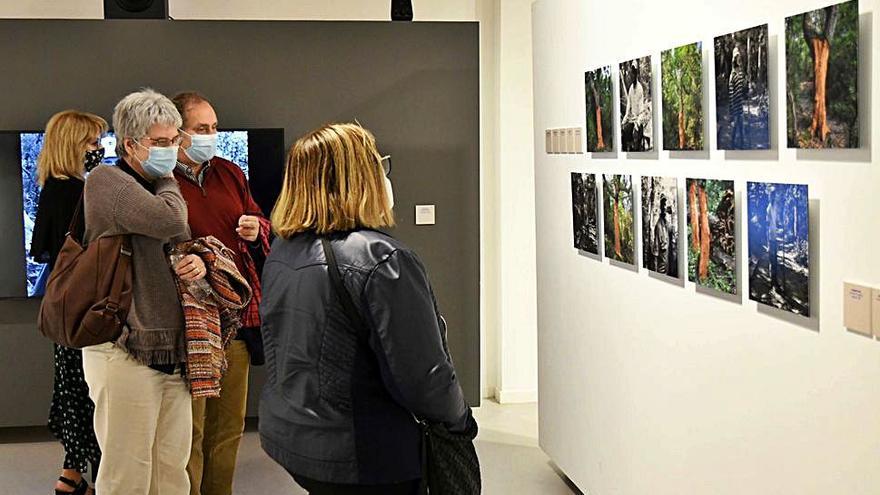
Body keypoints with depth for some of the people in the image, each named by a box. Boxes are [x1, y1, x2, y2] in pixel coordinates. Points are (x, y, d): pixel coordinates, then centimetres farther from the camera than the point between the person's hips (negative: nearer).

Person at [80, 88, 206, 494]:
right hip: (126, 352, -8)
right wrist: (166, 178, 0)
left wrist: (196, 262, 3)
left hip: (171, 352, 8)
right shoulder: (106, 181, -7)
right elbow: (171, 222, -22)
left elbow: (178, 246, 29)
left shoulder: (159, 186, 20)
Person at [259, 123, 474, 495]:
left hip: (286, 437, 8)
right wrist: (459, 417, -3)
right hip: (368, 460, -8)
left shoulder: (280, 253, 3)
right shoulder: (383, 259, -22)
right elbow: (422, 378, -20)